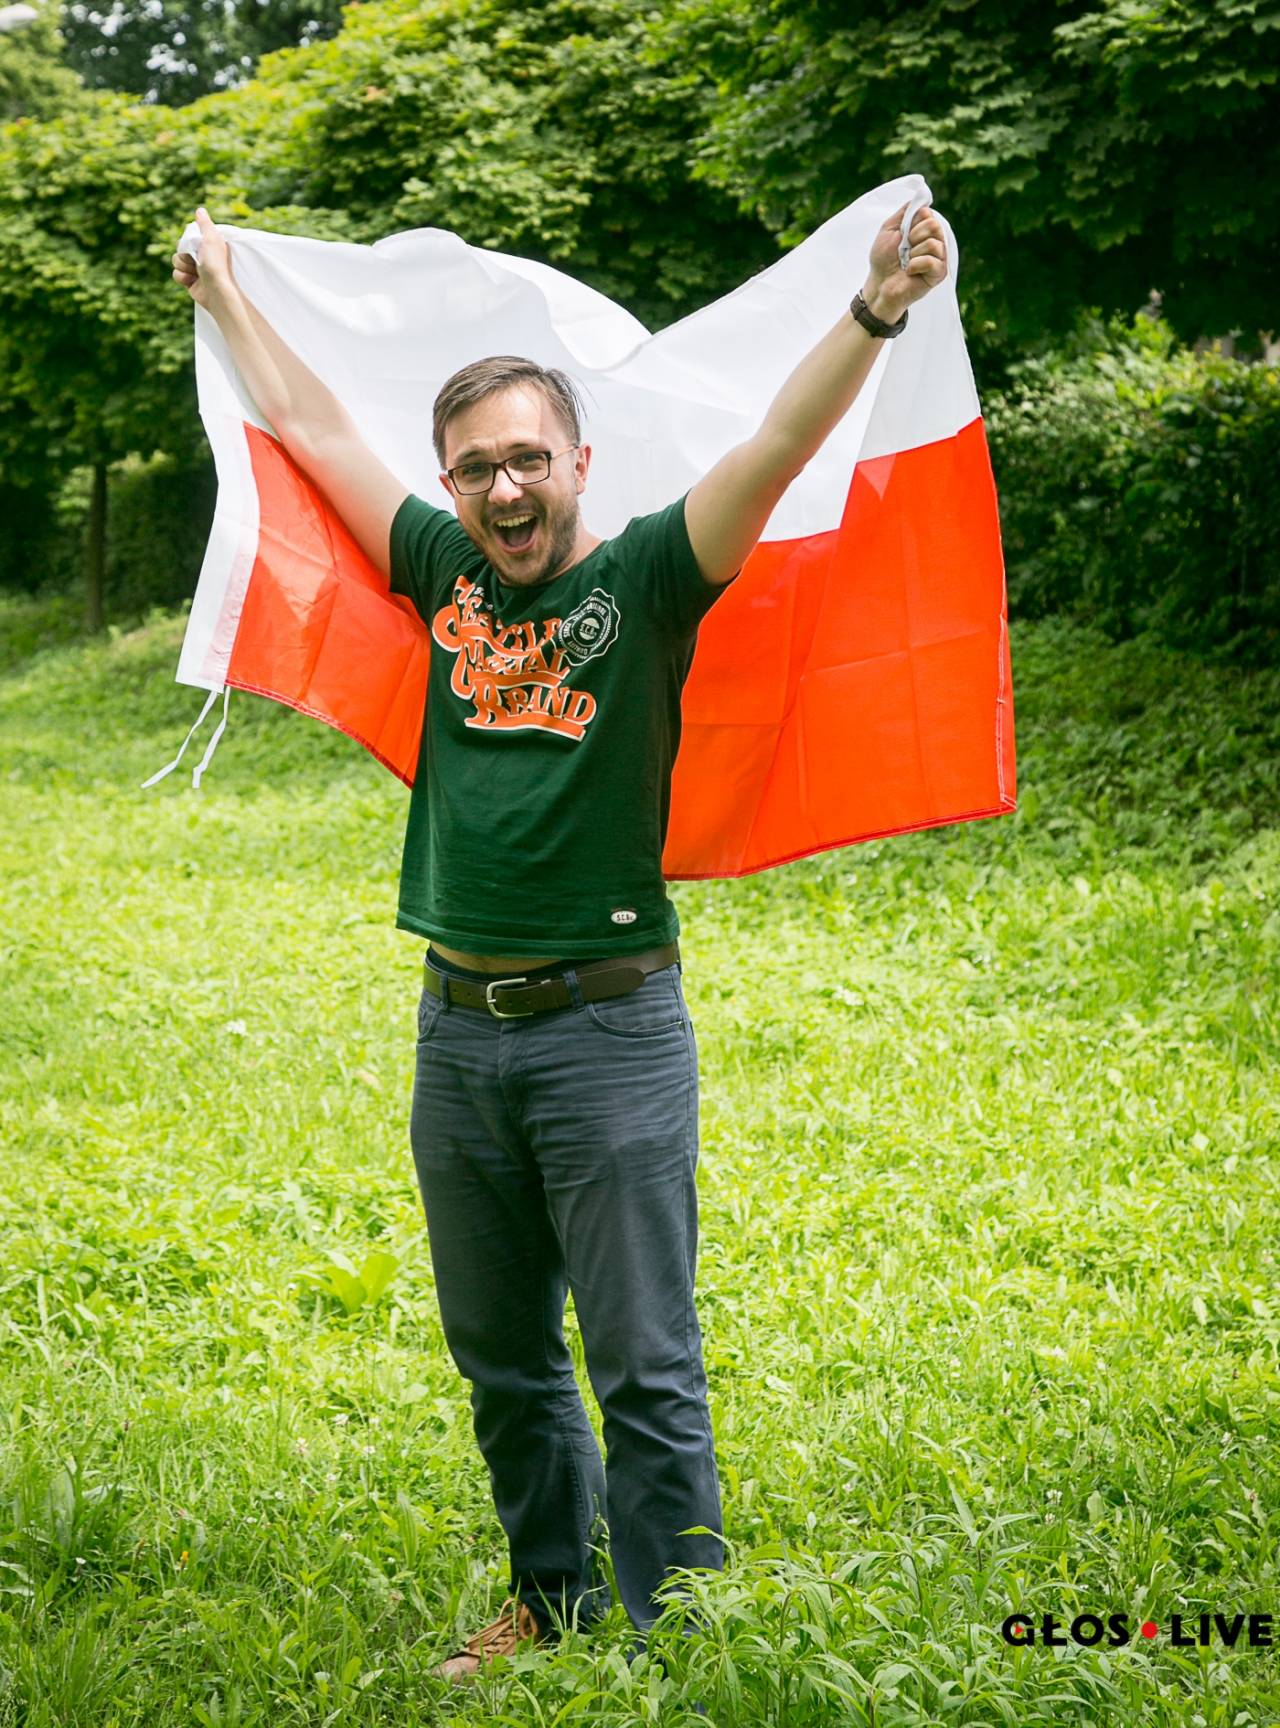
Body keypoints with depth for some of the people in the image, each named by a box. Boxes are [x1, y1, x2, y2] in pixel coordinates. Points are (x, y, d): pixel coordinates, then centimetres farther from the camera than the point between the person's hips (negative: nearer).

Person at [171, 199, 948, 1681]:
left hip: (609, 1028, -5)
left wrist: (876, 312, -36)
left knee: (645, 1370, -1)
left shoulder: (648, 577, -6)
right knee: (501, 1361, 17)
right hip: (458, 1025, 5)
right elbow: (309, 424, 19)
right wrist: (224, 289, 29)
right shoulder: (445, 569, 7)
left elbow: (781, 442, -21)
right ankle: (551, 1599, 33)